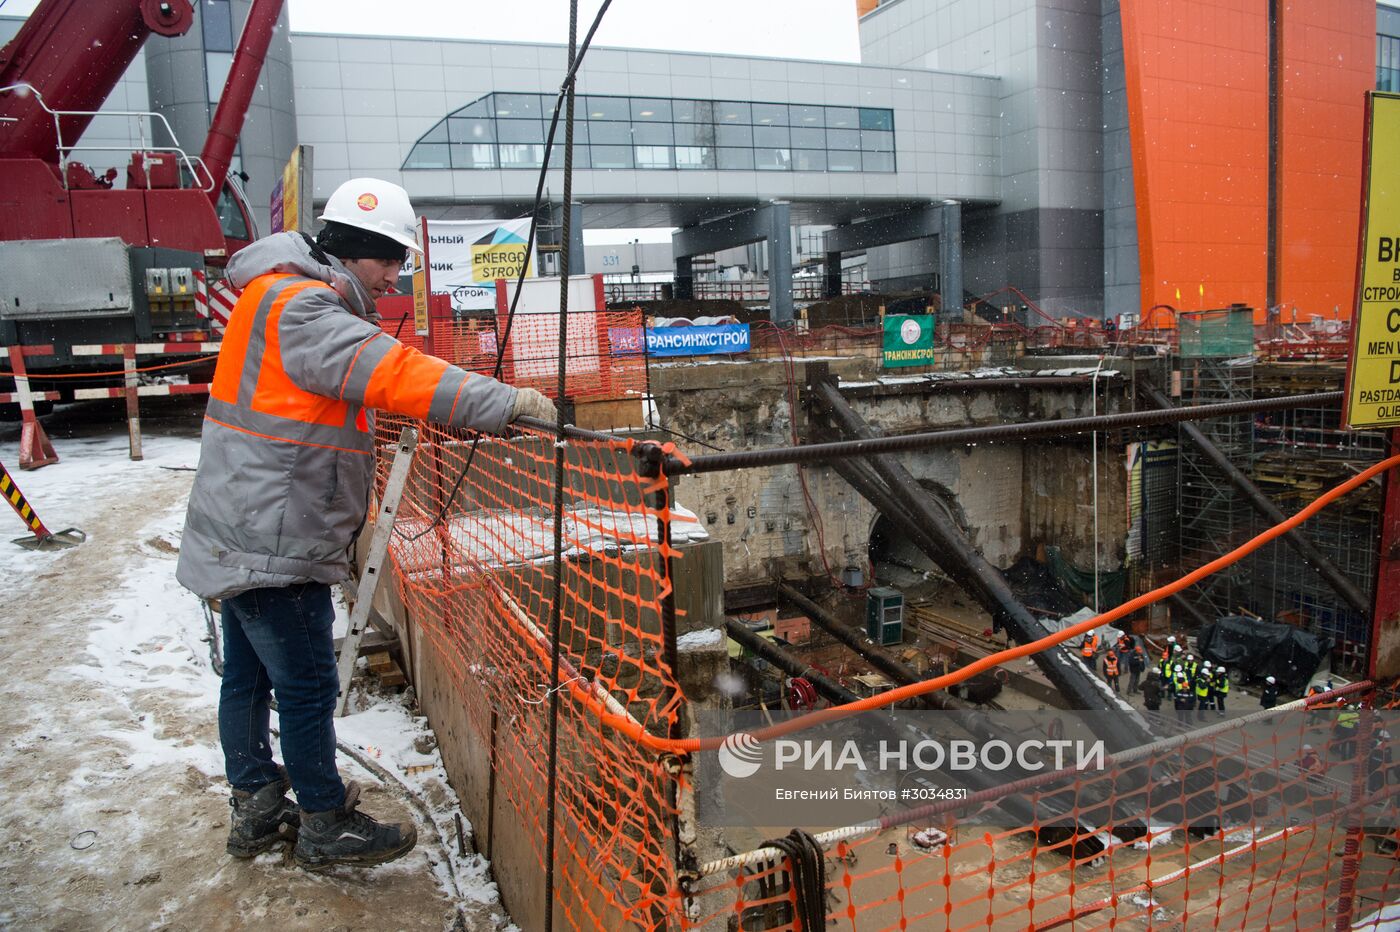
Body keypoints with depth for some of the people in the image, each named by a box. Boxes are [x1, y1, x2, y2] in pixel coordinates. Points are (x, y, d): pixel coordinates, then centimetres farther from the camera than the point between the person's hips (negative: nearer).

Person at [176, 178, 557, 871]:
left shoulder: (295, 300, 16)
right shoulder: (298, 307, -18)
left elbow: (366, 383, 17)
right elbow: (390, 373, -31)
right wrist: (505, 402, -34)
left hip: (243, 540, 11)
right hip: (271, 545, -11)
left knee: (249, 675, 19)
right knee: (307, 686, 1)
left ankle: (258, 809, 33)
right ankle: (326, 827, 16)